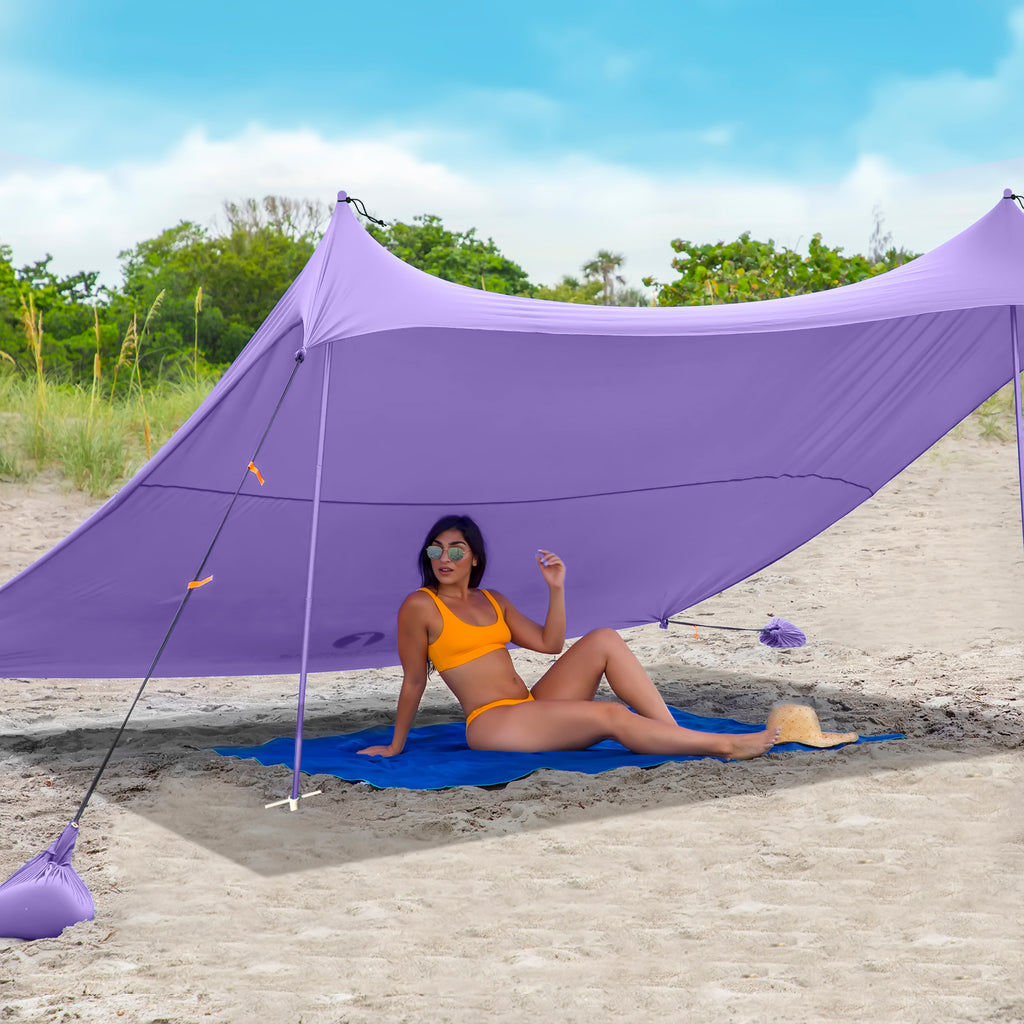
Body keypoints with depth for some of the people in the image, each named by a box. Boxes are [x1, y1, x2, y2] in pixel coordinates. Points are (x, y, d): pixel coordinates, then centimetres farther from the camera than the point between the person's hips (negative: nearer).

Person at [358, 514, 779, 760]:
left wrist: (556, 589, 1)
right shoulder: (420, 607, -3)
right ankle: (721, 744, -22)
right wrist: (395, 746, 1)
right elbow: (414, 680, 0)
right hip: (491, 723, -7)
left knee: (604, 641, -13)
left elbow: (549, 643, 12)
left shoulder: (493, 601, 17)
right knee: (611, 716, -24)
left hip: (532, 706, 7)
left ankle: (677, 735, -19)